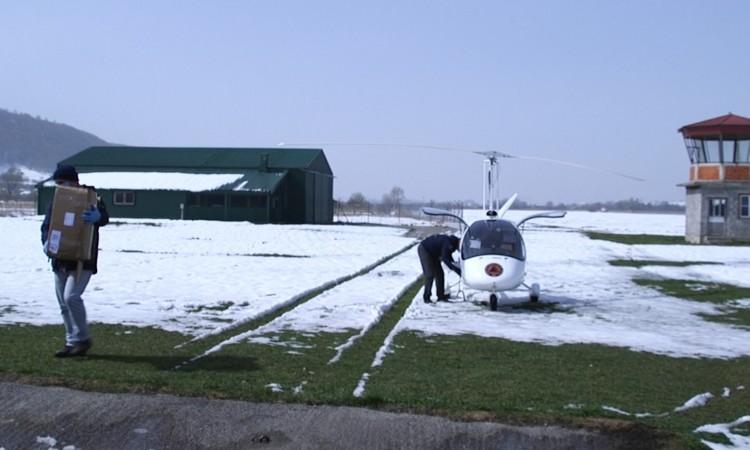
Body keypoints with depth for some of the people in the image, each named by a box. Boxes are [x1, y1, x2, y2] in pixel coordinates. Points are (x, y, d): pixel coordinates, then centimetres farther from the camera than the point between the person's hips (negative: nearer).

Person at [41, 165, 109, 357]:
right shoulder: (55, 203, 11)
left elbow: (104, 218, -22)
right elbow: (46, 226, 5)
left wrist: (96, 216, -47)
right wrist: (46, 243, -18)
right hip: (60, 260, 7)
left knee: (71, 297, -19)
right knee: (63, 303, 9)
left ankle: (83, 338, -4)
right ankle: (72, 342, 19)